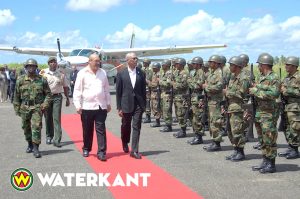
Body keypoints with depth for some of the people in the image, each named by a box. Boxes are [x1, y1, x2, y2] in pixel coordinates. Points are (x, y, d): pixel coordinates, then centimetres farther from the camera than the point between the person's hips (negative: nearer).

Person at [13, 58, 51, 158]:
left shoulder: (41, 80, 2)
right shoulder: (20, 80, 4)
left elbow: (48, 94, 8)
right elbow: (16, 96, 8)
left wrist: (45, 104, -6)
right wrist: (17, 109, 5)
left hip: (37, 107, -2)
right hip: (24, 107, 2)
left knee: (36, 127, -12)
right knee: (26, 127, 12)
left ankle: (35, 148, -9)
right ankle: (30, 144, 33)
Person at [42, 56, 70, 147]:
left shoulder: (61, 74, 5)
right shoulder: (43, 73, 1)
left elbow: (65, 87, 13)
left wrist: (67, 99, 12)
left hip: (57, 97, 0)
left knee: (57, 118, -6)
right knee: (48, 118, 9)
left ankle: (57, 140, -9)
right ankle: (49, 136, 26)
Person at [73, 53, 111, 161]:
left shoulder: (103, 73, 7)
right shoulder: (82, 73, -3)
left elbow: (106, 89, 14)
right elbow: (77, 90, -4)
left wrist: (108, 103, 13)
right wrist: (78, 105, -9)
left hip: (101, 106, 2)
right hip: (87, 106, -2)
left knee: (101, 130, -1)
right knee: (87, 130, 10)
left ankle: (101, 152, 1)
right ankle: (86, 149, 28)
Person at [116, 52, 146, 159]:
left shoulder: (141, 73, 4)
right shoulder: (121, 74, -2)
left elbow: (143, 90, 7)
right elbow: (118, 91, -1)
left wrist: (144, 105, 4)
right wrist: (119, 107, -4)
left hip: (138, 104, 1)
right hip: (126, 104, -1)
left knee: (136, 127, -3)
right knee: (126, 126, 14)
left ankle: (134, 151, 1)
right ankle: (125, 143, 40)